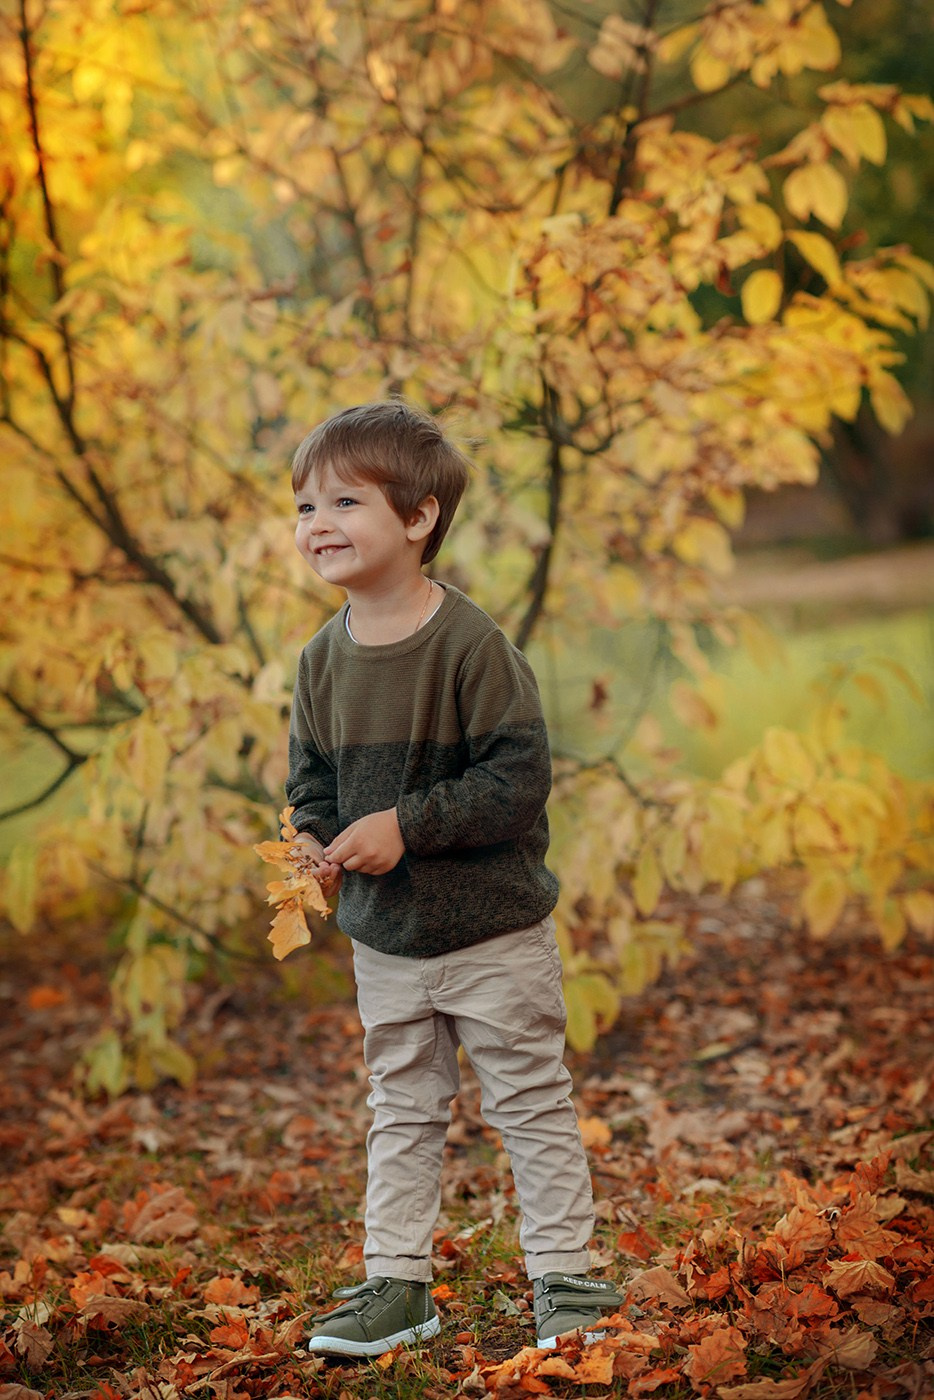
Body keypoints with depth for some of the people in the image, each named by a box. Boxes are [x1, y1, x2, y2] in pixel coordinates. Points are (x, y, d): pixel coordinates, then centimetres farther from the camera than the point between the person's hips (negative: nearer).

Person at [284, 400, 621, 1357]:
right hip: (383, 937, 6)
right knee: (400, 1112, 15)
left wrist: (405, 827, -24)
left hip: (493, 930, -6)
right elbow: (309, 775, 12)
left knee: (530, 1106, 5)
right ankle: (396, 1284, 24)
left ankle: (564, 1277, 16)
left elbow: (518, 778, -20)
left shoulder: (472, 646, -18)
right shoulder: (323, 658, 1)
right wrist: (315, 840, -8)